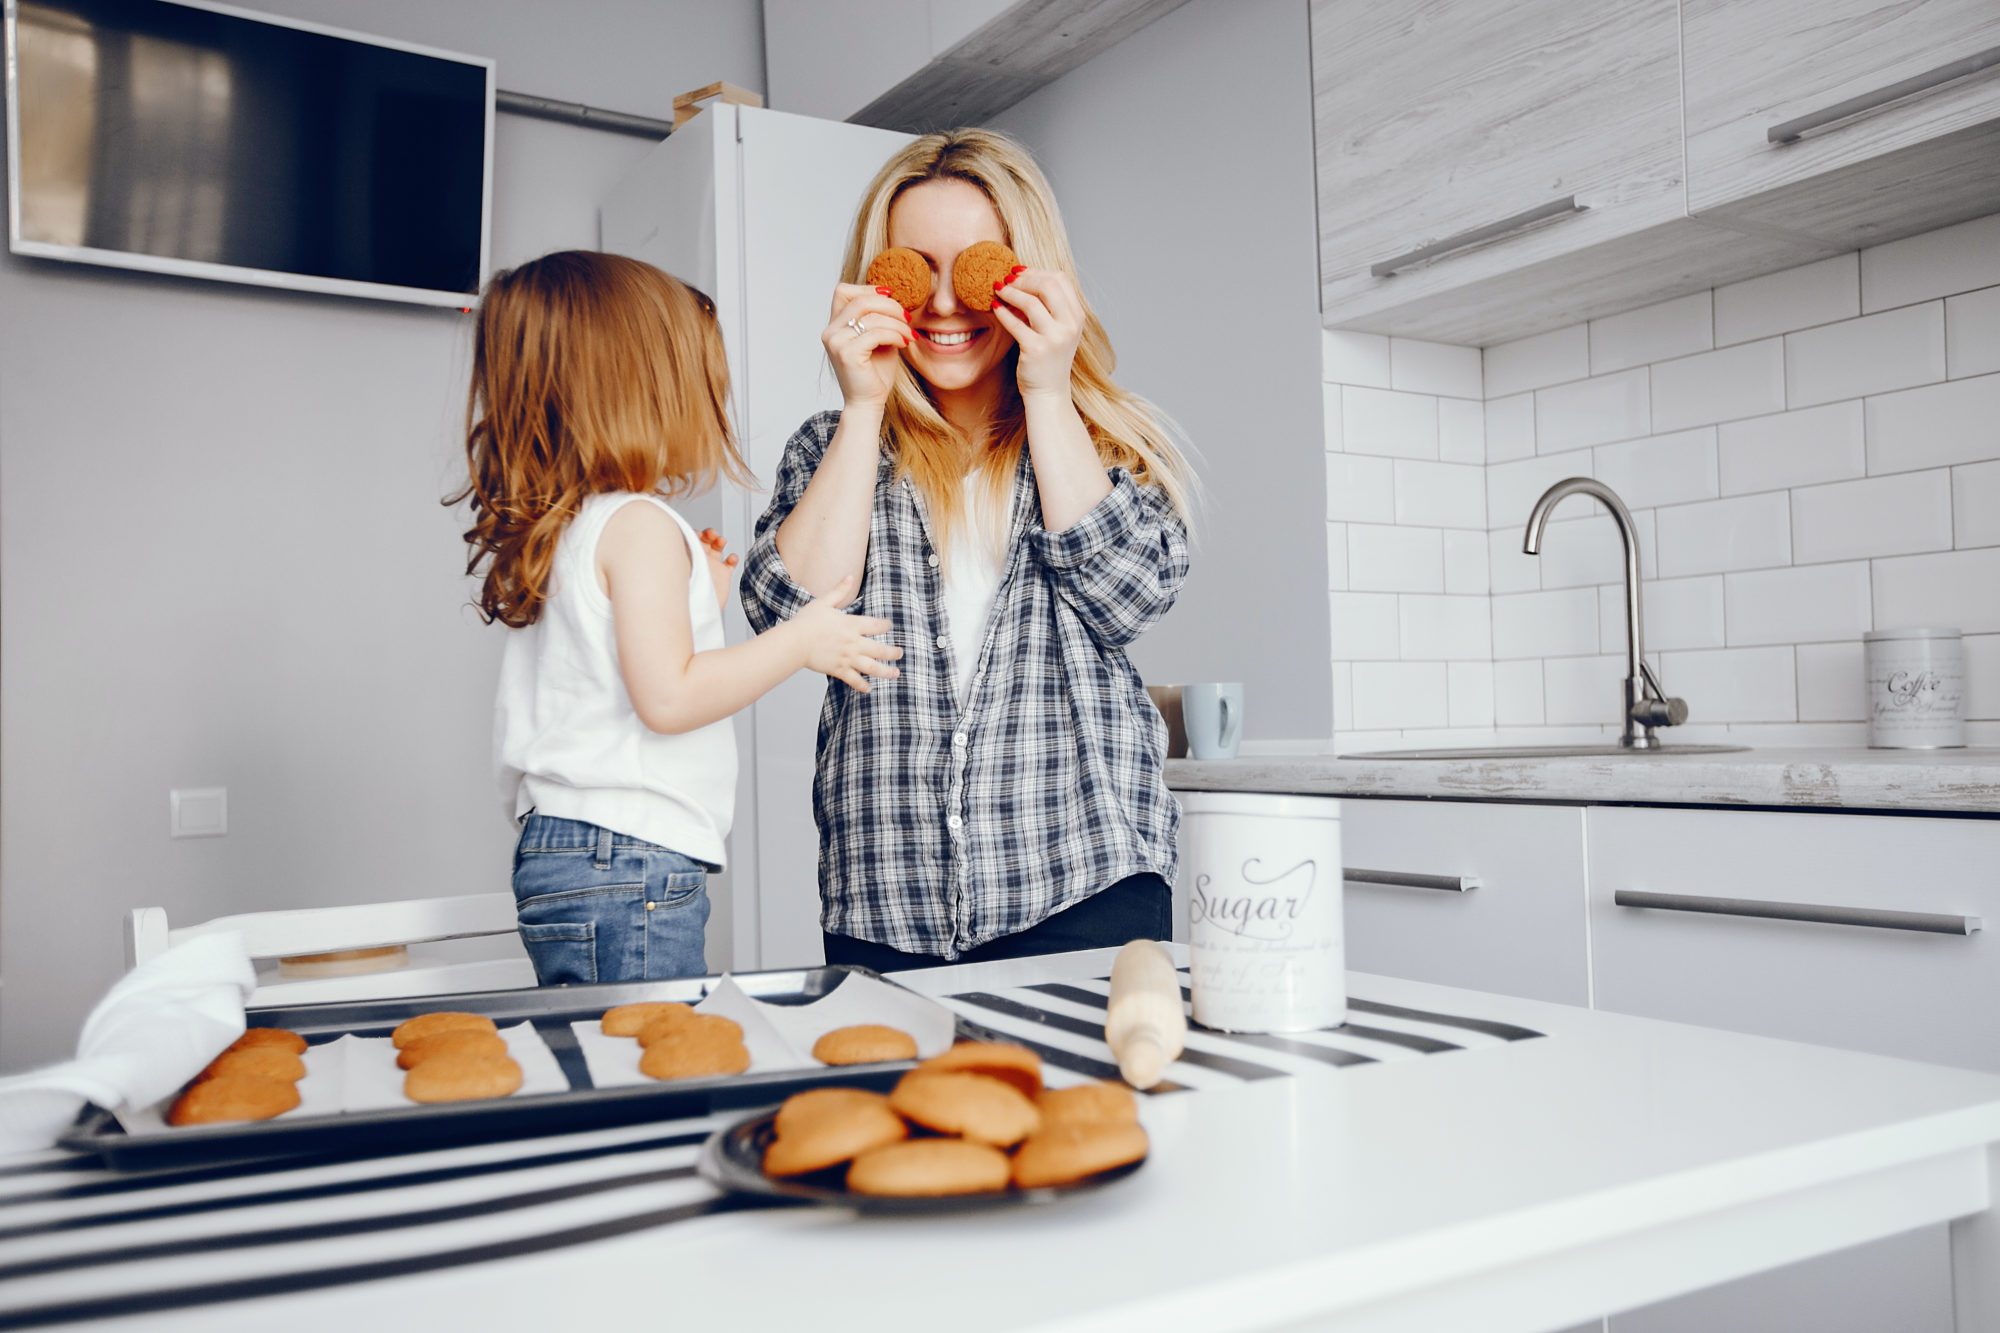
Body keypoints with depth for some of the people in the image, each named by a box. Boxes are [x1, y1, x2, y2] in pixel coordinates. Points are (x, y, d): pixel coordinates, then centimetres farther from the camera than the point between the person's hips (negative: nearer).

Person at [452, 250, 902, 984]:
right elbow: (667, 696, -19)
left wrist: (696, 596, 24)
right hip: (630, 859, -9)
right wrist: (801, 639, -10)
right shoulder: (640, 525, -12)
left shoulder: (552, 530, 16)